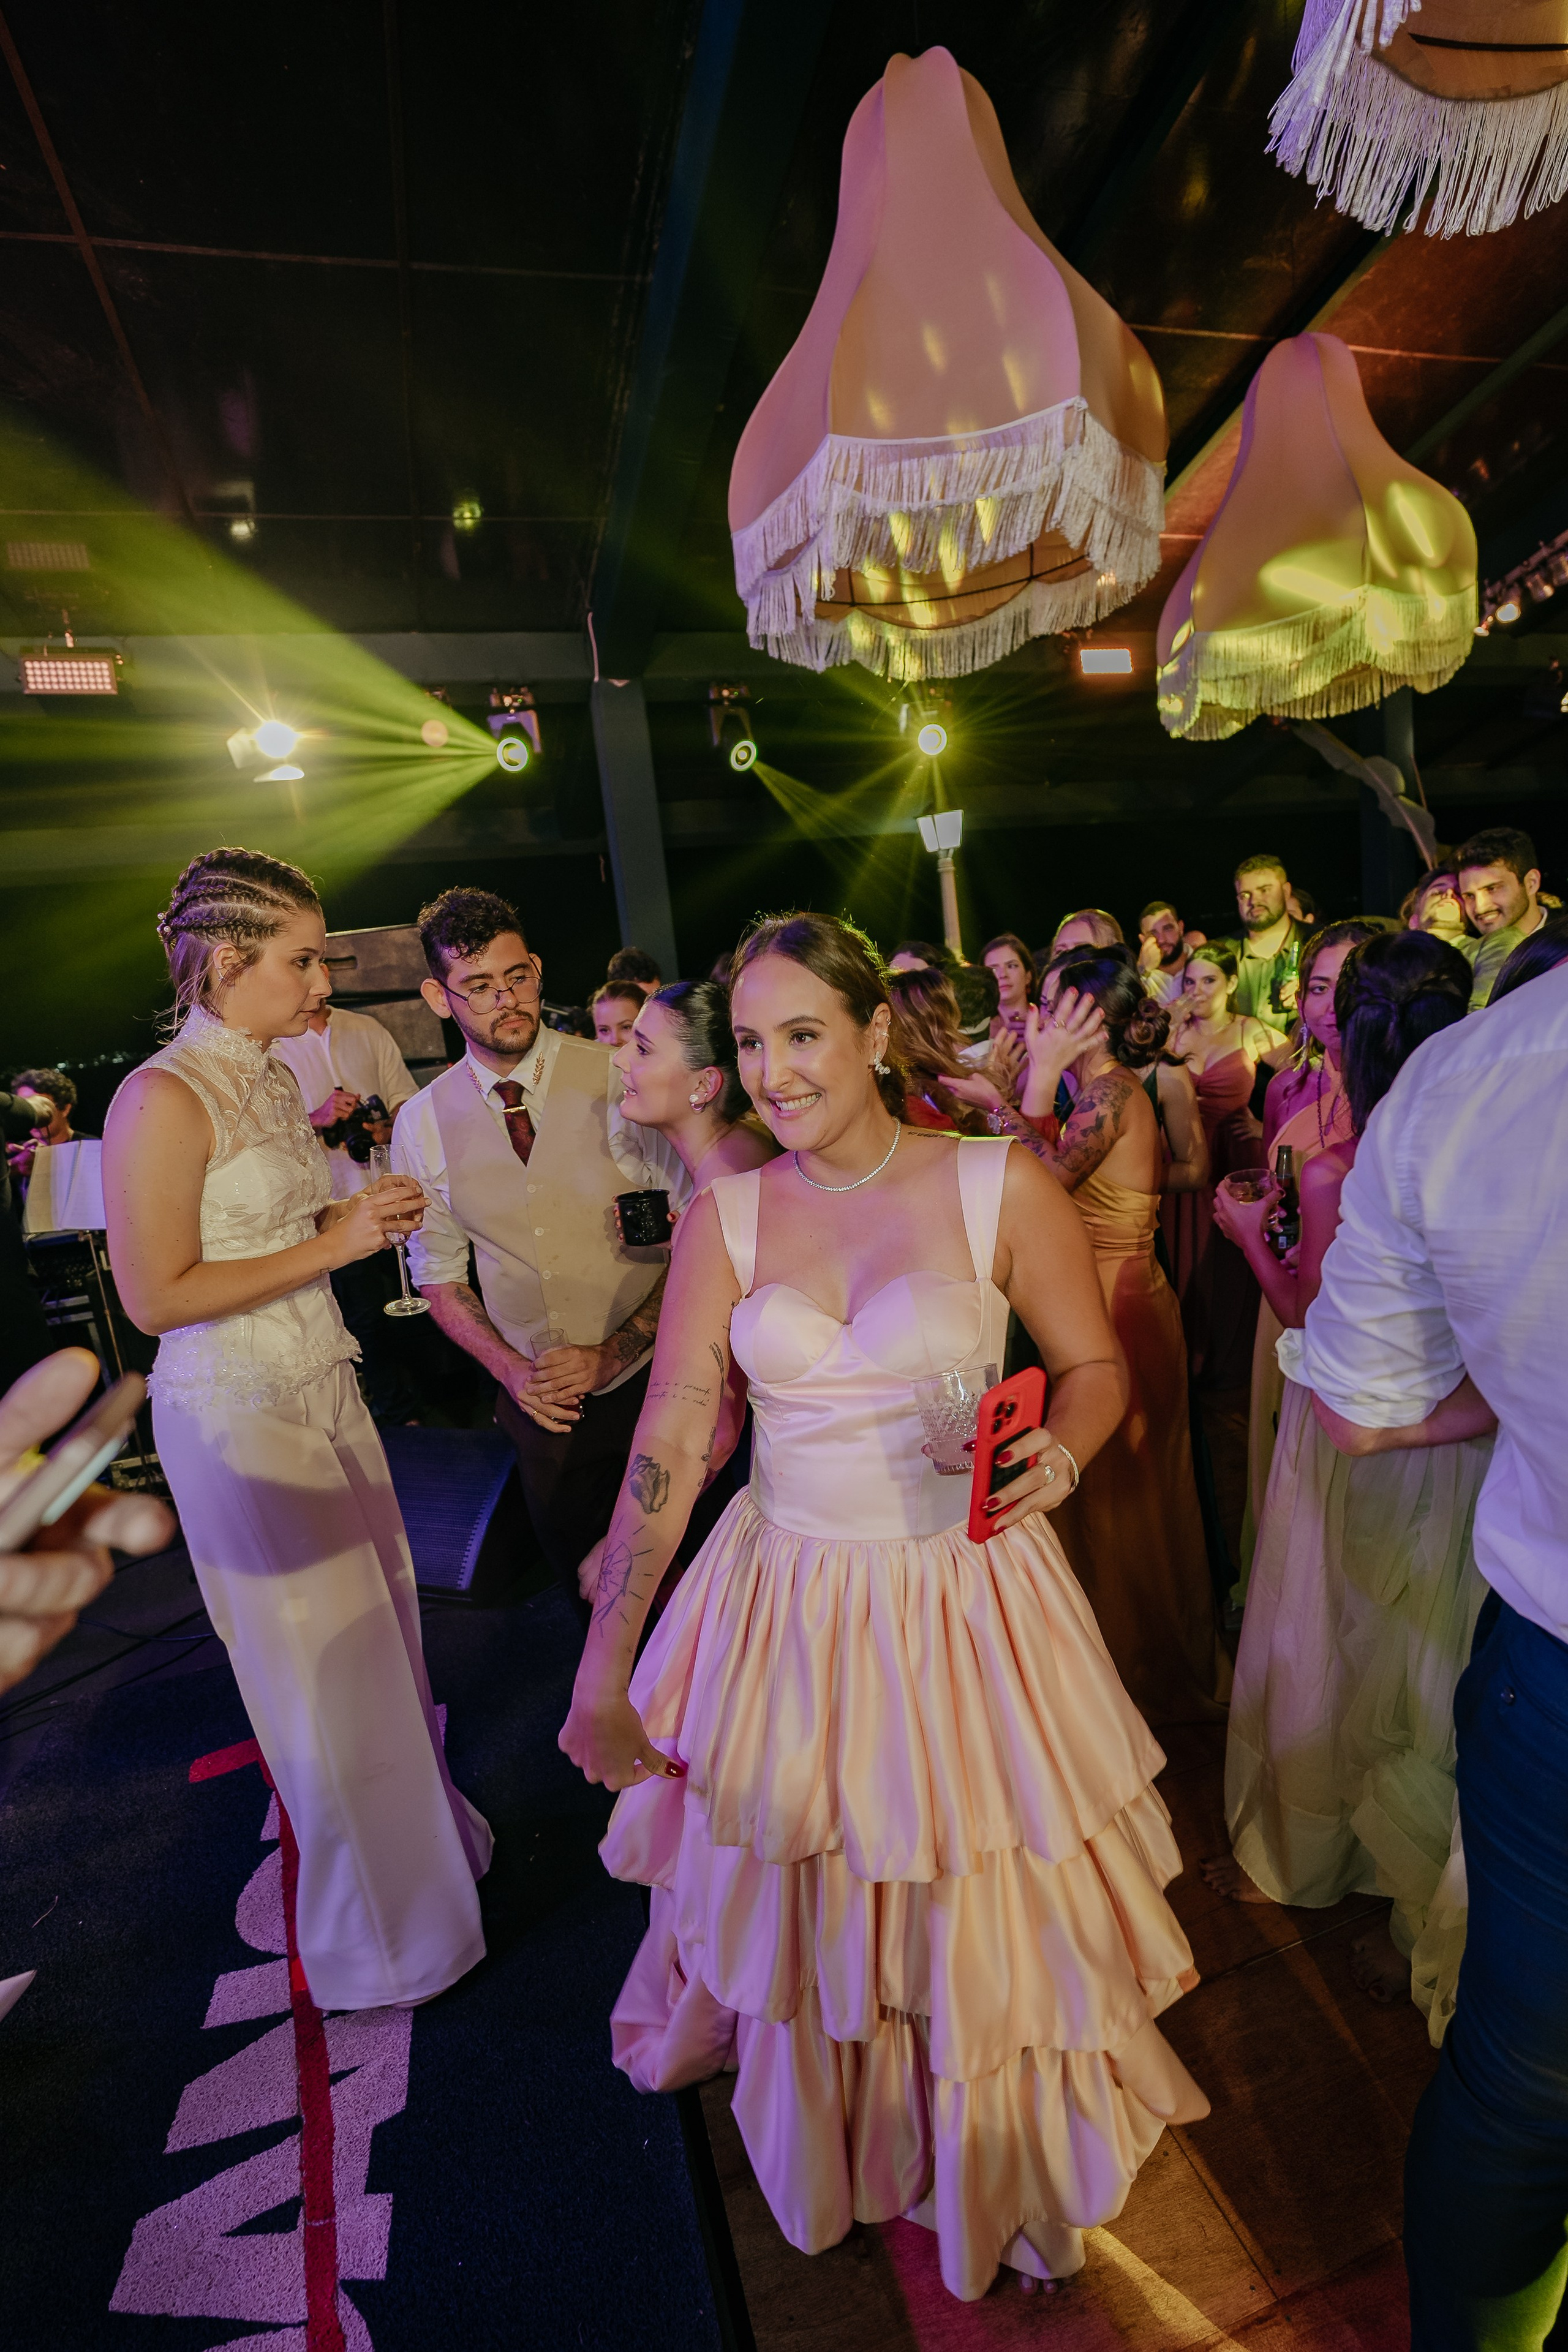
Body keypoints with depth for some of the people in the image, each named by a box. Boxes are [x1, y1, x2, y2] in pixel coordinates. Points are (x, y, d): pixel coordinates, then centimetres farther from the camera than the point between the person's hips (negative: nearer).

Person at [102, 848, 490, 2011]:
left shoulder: (272, 1076, 8)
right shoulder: (165, 1098, -18)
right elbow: (156, 1295, -19)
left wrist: (364, 1210, 0)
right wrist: (330, 1244, -19)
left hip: (324, 1388, 7)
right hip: (238, 1414, -7)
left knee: (381, 1626, 16)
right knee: (324, 1667, 7)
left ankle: (425, 1831, 40)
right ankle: (380, 1932, 31)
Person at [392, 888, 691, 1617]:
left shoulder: (622, 1080, -13)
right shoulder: (422, 1125, -2)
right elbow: (439, 1274, 7)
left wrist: (613, 1351, -16)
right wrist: (511, 1369, -6)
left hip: (649, 1383, -2)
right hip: (540, 1399, 3)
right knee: (586, 1588, 17)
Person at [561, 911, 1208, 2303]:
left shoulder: (1000, 1189, -11)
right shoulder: (726, 1216, -5)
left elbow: (1097, 1367, 0)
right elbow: (667, 1447, -6)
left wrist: (1060, 1449, -22)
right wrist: (604, 1672, -6)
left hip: (968, 1602, -2)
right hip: (788, 1607, 3)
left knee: (984, 1920, 16)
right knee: (796, 1905, 22)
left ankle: (1003, 2164, 51)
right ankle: (822, 2139, 56)